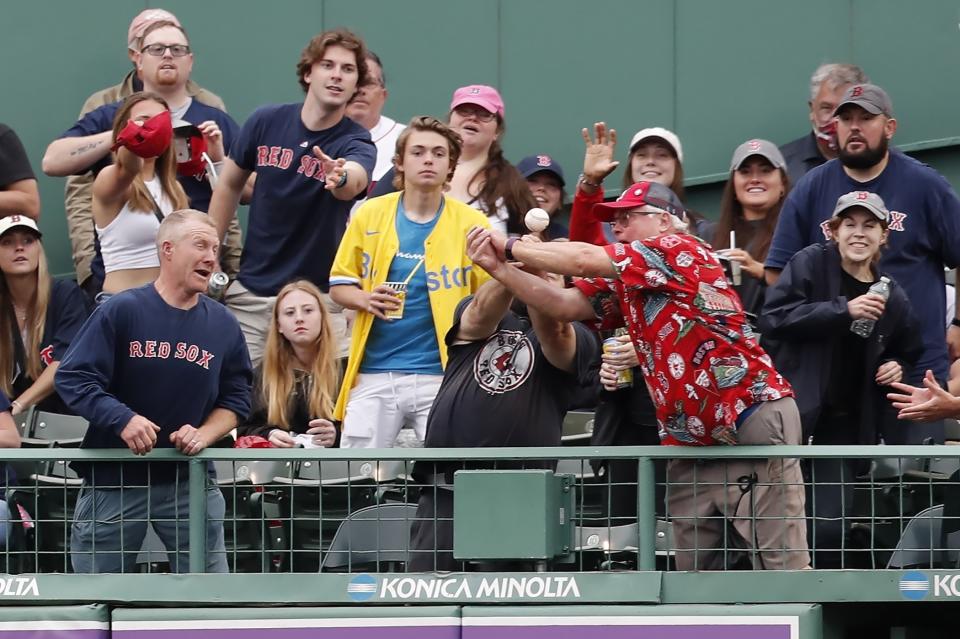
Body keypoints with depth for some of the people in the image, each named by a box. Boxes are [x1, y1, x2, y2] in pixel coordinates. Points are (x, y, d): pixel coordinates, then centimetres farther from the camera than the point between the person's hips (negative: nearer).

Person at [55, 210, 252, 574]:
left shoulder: (223, 325, 4)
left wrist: (204, 435, -11)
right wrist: (123, 419, -24)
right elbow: (73, 379, -11)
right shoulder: (121, 311, -7)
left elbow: (236, 400, 9)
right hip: (114, 476, -3)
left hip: (190, 479, 3)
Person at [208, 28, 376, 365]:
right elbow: (229, 185, 13)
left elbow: (355, 180, -35)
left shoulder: (355, 143, -11)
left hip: (319, 297, -3)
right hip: (250, 293, 3)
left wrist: (341, 178, -58)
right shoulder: (266, 122, -2)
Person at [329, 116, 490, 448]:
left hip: (442, 375, -2)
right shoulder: (370, 215, 6)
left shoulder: (470, 222, 1)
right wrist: (365, 300, -10)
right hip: (374, 374, 2)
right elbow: (339, 285, 12)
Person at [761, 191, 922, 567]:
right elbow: (774, 319, -15)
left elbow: (907, 353, 27)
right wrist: (843, 310, -21)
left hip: (846, 427, 3)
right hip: (795, 417, -3)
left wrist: (897, 368, 3)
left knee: (830, 528, -5)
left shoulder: (892, 298, 11)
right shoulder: (810, 264, -1)